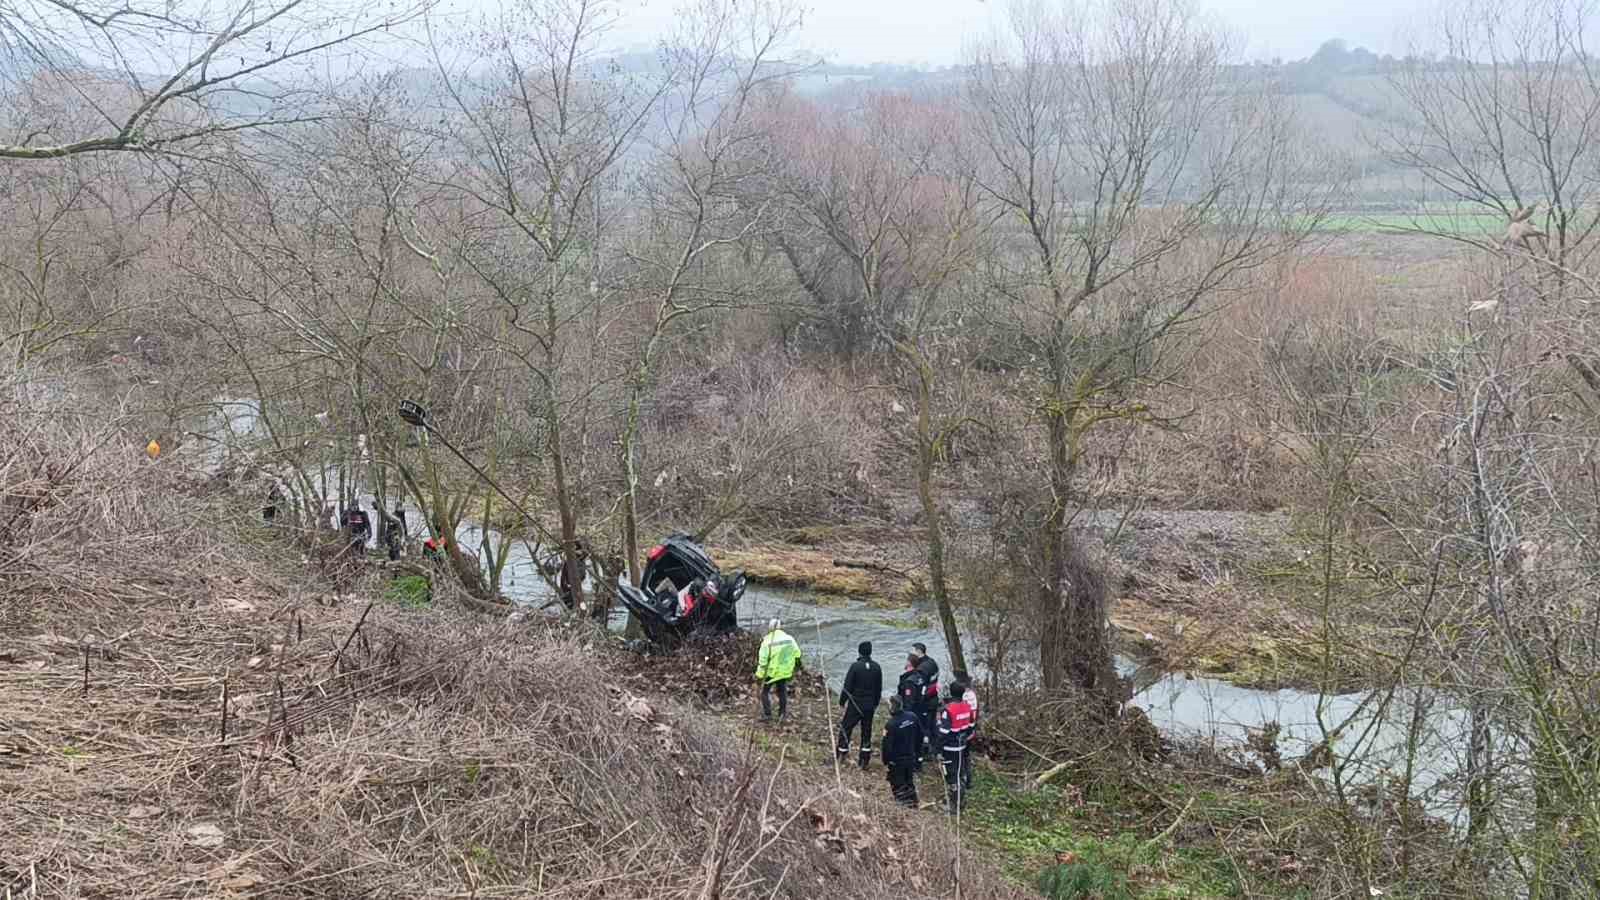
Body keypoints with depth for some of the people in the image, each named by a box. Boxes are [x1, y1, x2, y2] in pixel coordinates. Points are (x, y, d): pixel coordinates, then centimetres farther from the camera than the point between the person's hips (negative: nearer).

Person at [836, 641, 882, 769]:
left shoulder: (855, 666, -15)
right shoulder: (877, 667, 0)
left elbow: (847, 686, -13)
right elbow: (879, 688, 8)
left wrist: (842, 701, 0)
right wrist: (875, 703, 19)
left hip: (855, 704, -4)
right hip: (869, 706, 4)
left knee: (846, 728, 8)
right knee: (866, 731, 12)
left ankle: (841, 754, 8)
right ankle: (864, 760, 14)